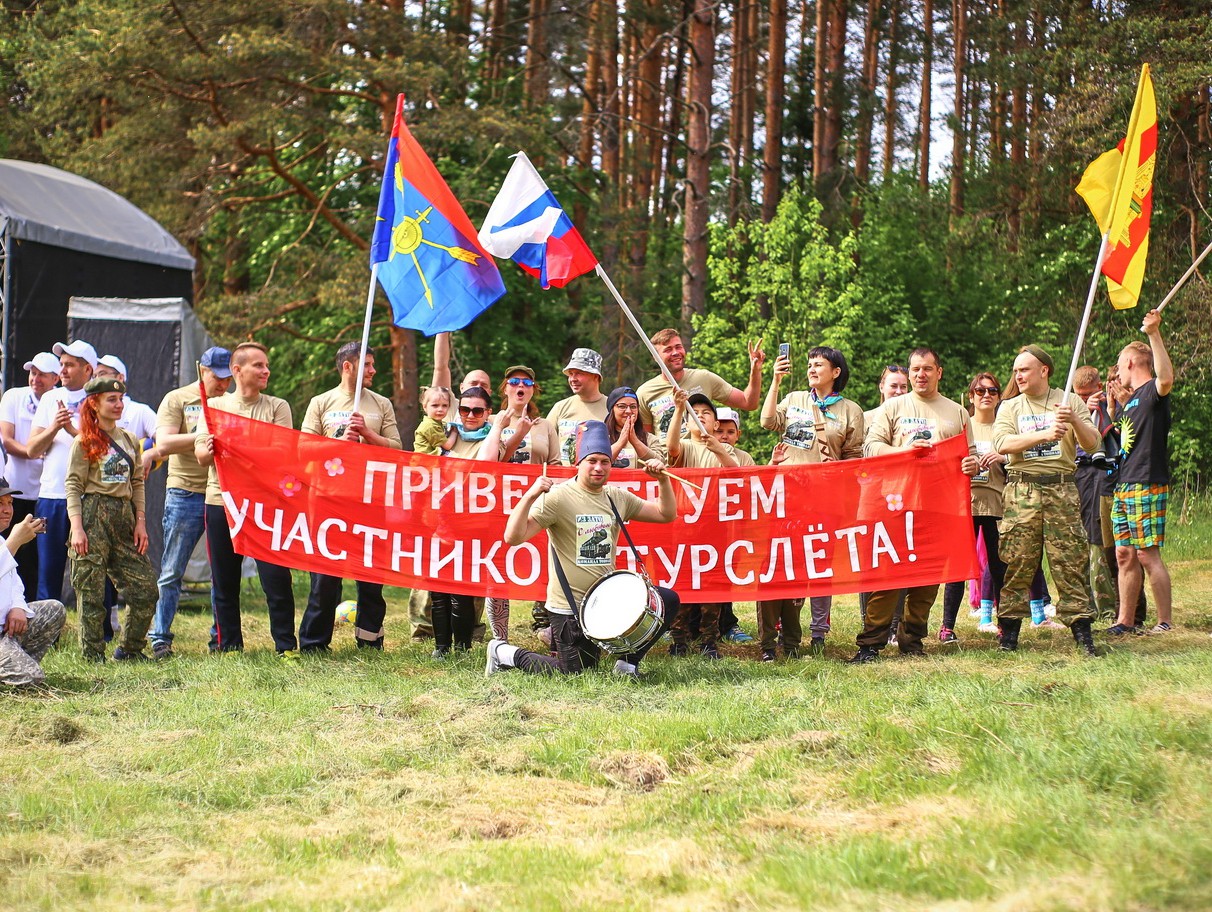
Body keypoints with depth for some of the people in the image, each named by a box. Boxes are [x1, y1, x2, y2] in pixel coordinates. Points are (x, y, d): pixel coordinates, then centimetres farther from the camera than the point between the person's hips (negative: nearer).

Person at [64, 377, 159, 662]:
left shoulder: (130, 441, 15)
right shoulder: (84, 442, 0)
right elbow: (72, 486, -5)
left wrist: (140, 521, 7)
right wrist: (76, 527, -14)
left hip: (124, 516, 5)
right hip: (93, 516, -5)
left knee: (145, 589, 0)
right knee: (91, 593, -4)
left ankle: (130, 650, 13)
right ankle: (93, 656, 4)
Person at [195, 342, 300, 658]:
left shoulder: (278, 407, 7)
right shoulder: (215, 406, 12)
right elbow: (201, 456, 6)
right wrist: (209, 449, -19)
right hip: (221, 500, 2)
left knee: (276, 577, -6)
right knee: (224, 581, 6)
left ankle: (285, 645, 2)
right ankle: (228, 646, 15)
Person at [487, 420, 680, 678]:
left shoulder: (618, 499, 5)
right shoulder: (558, 498, -15)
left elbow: (667, 515, 11)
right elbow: (513, 537, -23)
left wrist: (663, 480, -4)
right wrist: (530, 496, -36)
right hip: (570, 606, -6)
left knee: (668, 600, -6)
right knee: (574, 673, -3)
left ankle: (628, 662, 10)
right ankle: (505, 653, 19)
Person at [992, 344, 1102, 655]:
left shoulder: (1070, 402, 10)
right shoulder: (1010, 408, 12)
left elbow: (1092, 444, 2)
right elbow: (1002, 443, -6)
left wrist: (1075, 420, -17)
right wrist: (1045, 434, -18)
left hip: (1061, 489, 0)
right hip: (1021, 490, 1)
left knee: (1069, 560, -4)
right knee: (1017, 562, -3)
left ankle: (1081, 630, -1)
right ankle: (1009, 631, 2)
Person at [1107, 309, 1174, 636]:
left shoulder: (1152, 392, -9)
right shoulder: (1133, 398, 20)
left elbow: (1166, 378, -33)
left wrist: (1154, 334, -40)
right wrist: (1120, 402, 24)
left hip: (1147, 487, -9)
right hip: (1124, 488, 9)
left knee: (1148, 555, -9)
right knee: (1125, 554, 9)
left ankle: (1166, 623, -5)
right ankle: (1125, 621, 14)